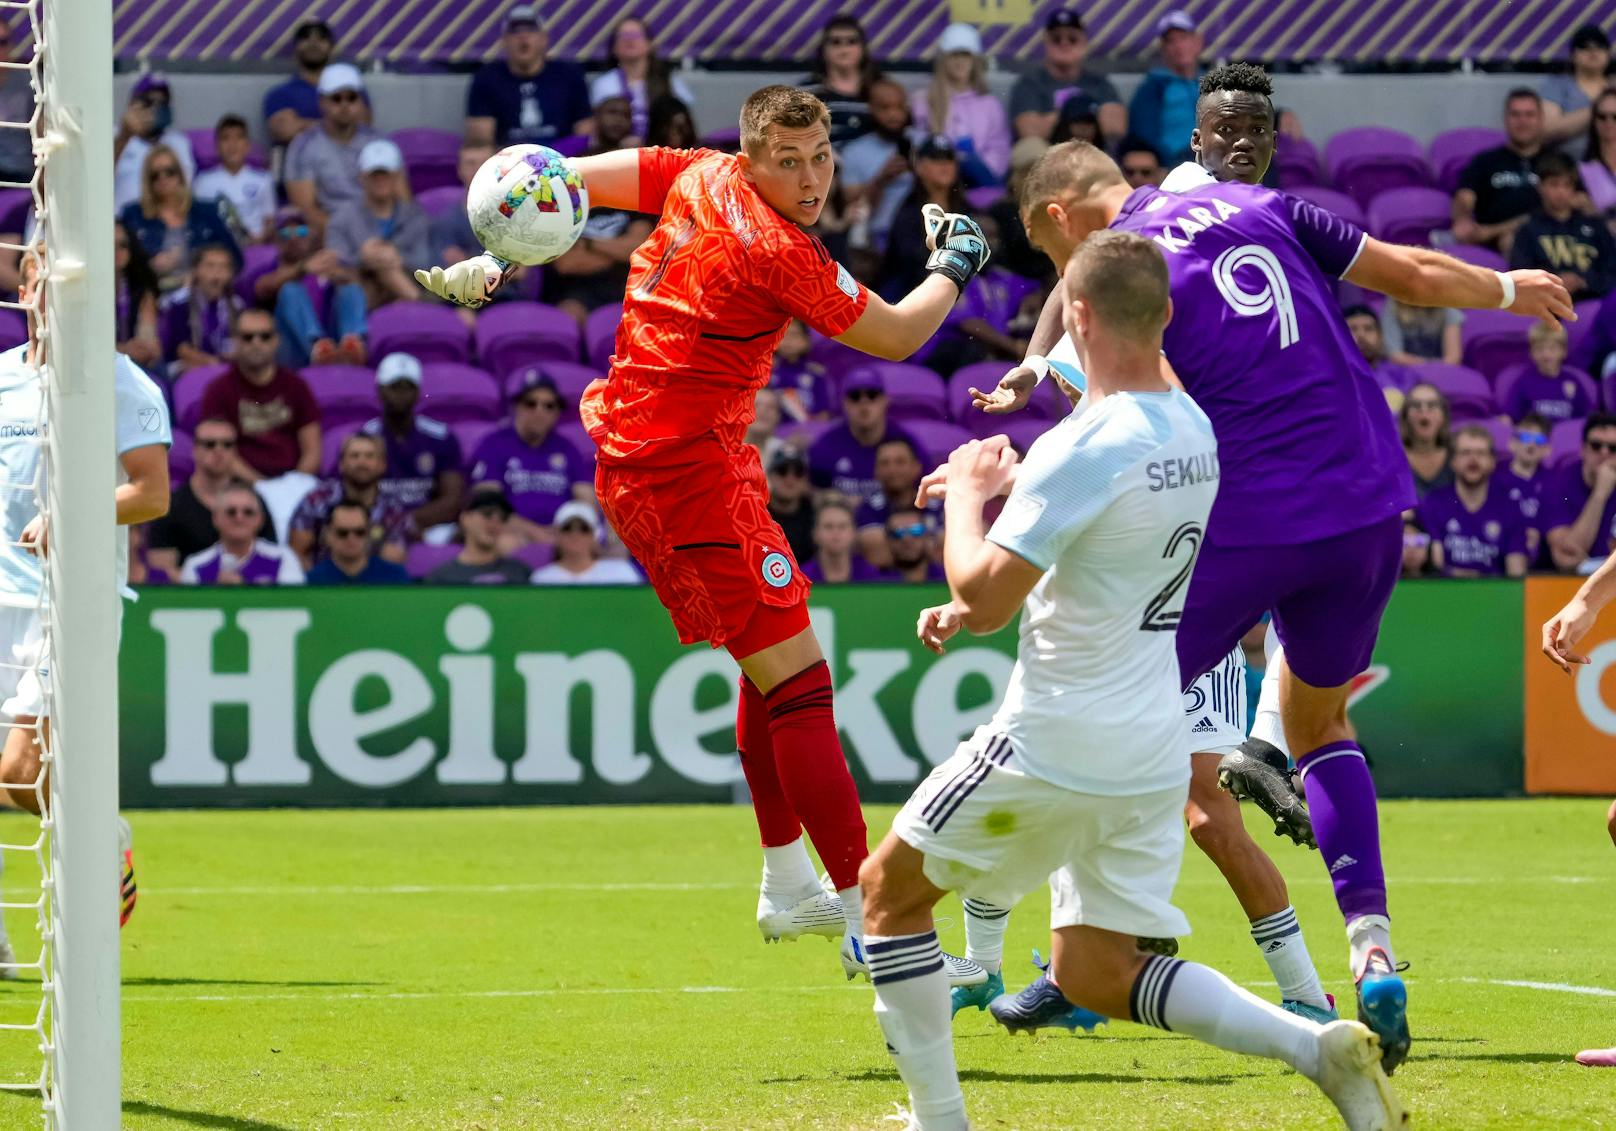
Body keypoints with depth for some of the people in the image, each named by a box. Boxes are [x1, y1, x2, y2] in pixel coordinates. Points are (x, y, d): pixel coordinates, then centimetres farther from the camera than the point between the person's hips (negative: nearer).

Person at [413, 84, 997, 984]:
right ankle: (871, 924, -17)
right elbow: (897, 338, -6)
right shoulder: (778, 253, -19)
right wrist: (957, 265, 10)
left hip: (635, 459, 10)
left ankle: (787, 885, 30)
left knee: (772, 668, 21)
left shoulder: (701, 178, 3)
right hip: (685, 468, -10)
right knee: (799, 674, -13)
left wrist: (495, 259, 17)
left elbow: (571, 178, 10)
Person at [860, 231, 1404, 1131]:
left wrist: (968, 493, -4)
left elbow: (983, 600, -19)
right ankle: (1321, 1047, -5)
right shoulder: (1195, 432, 7)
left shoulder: (1084, 449, -21)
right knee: (1098, 975, 14)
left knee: (889, 889, 13)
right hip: (1153, 751, 8)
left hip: (1057, 746, -8)